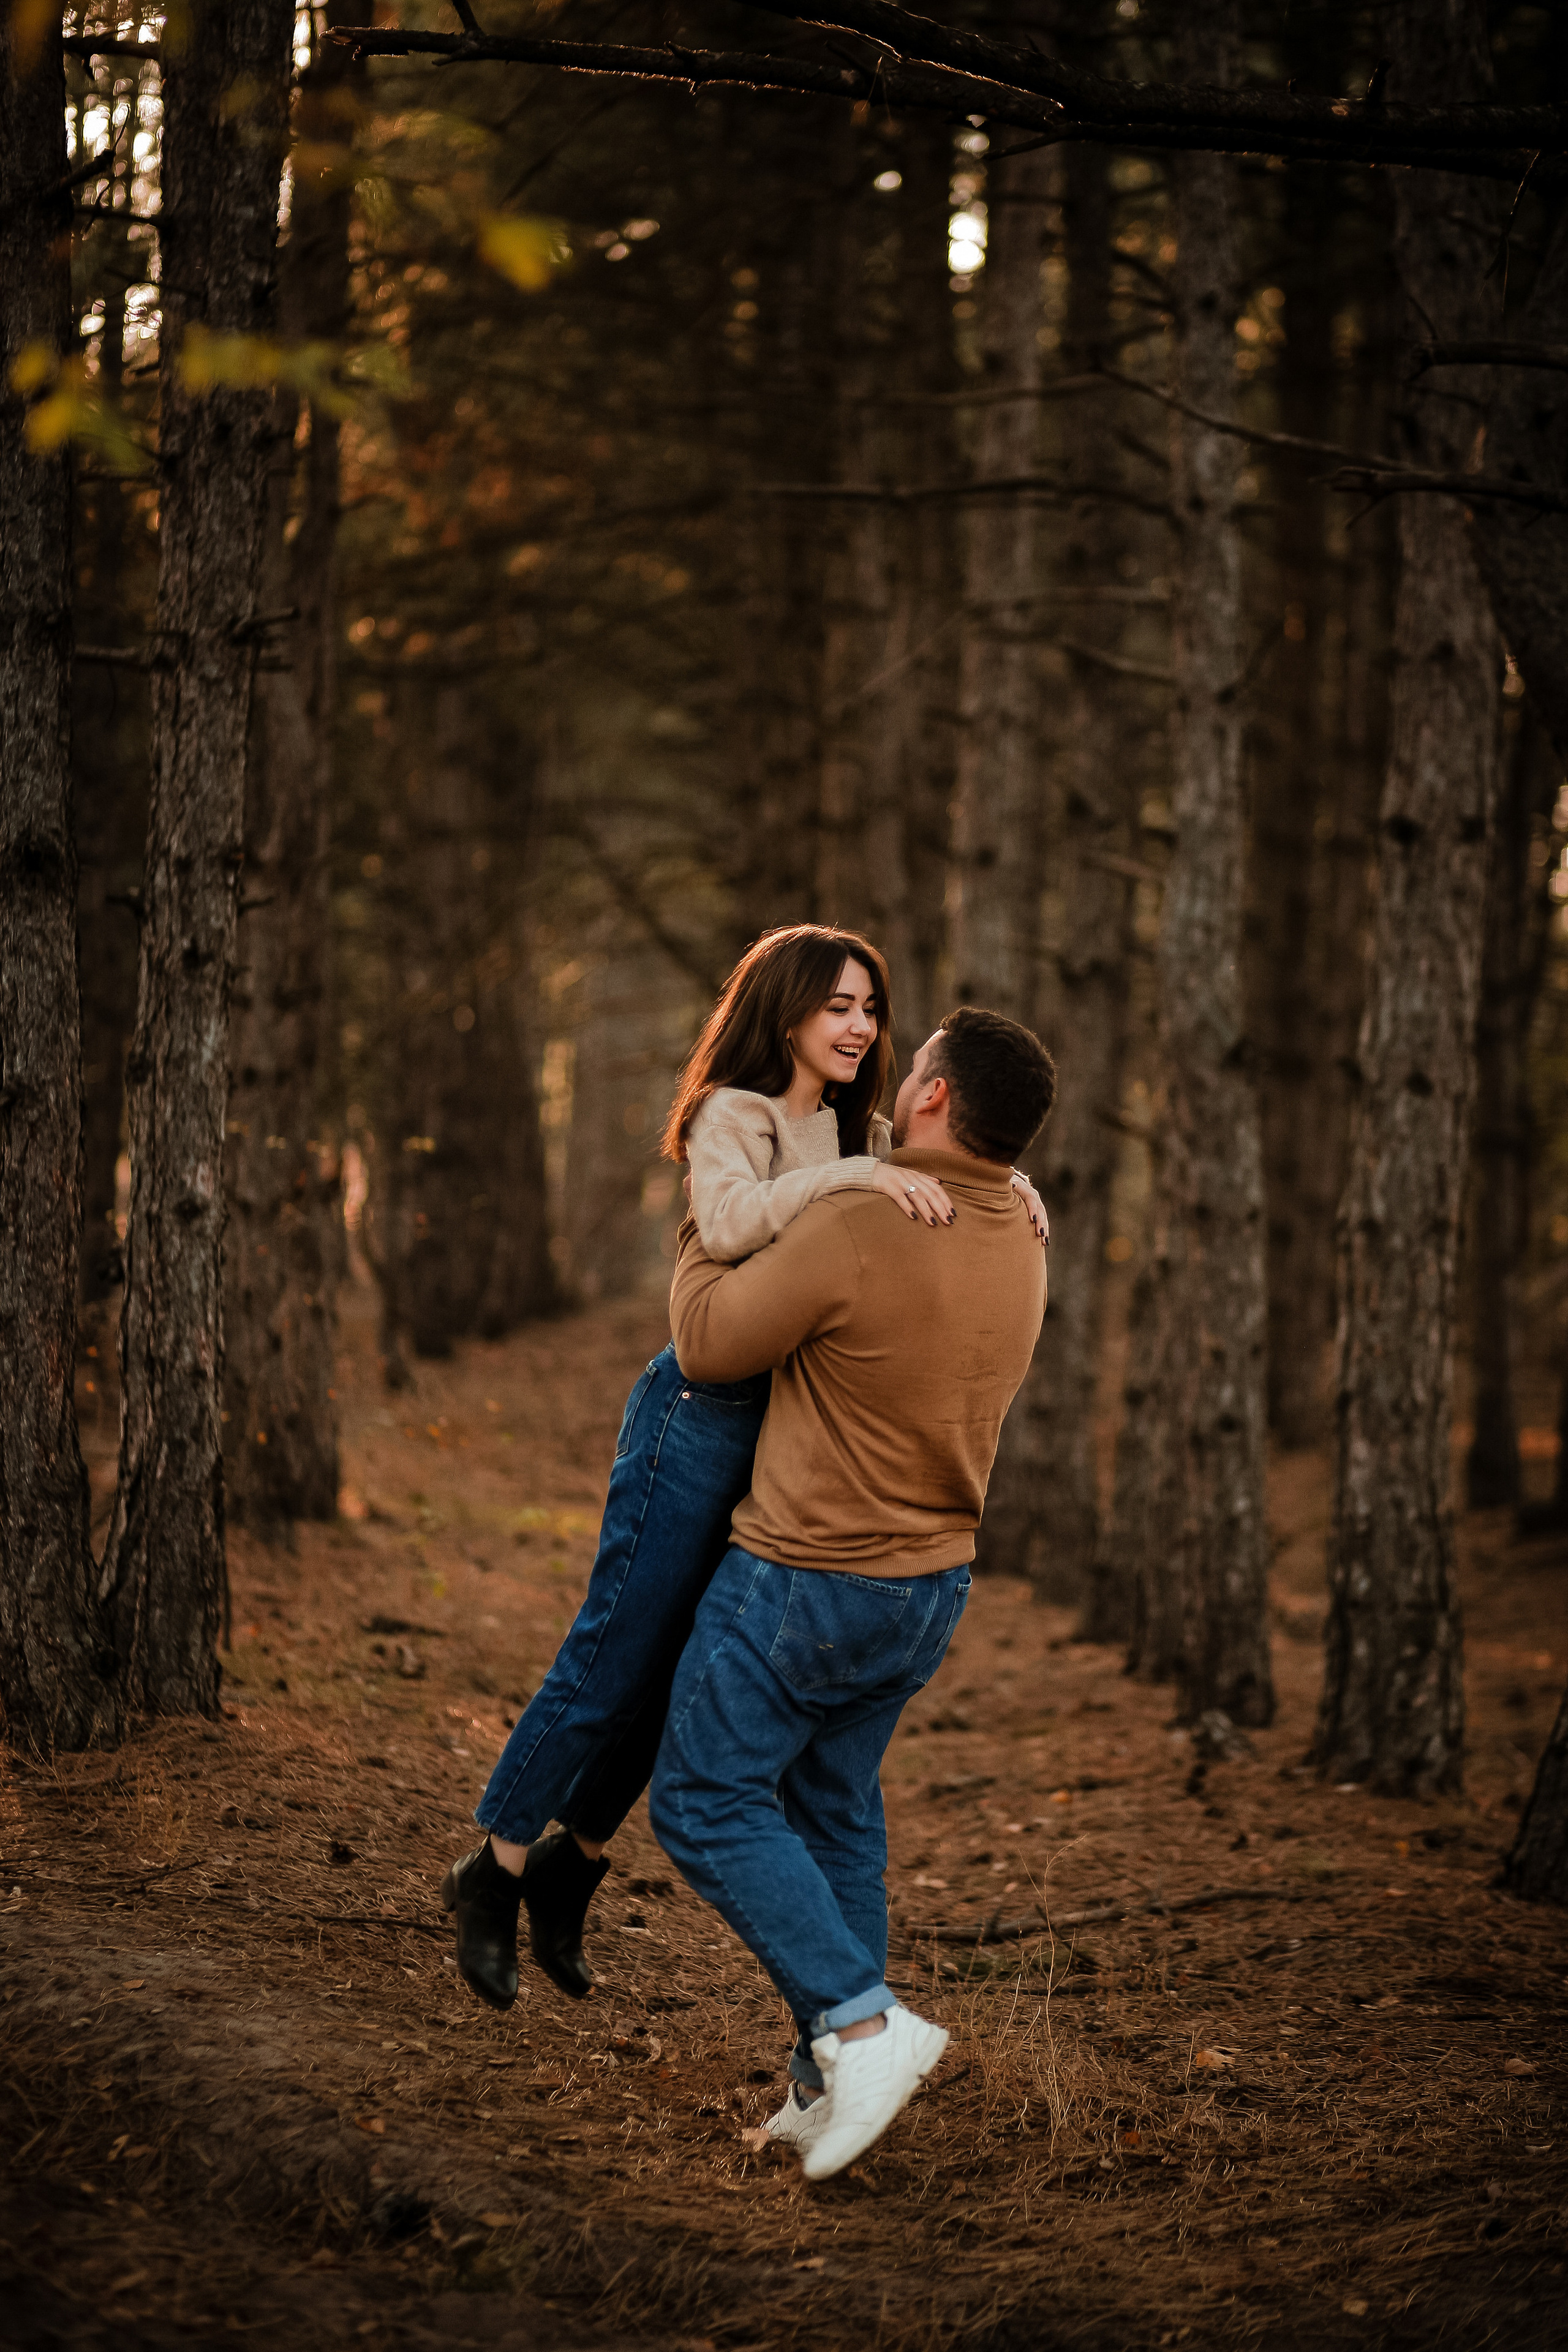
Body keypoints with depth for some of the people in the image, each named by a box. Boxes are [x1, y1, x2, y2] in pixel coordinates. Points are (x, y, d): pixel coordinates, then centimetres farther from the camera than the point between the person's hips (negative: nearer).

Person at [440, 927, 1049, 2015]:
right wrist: (854, 1177, -38)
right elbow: (729, 1222, -31)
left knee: (684, 1673, 13)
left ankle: (574, 1861, 28)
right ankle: (495, 1873, 12)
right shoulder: (733, 1115, -11)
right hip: (706, 1412, -7)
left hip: (794, 1433, 7)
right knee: (615, 1660, -1)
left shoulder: (861, 1134, 13)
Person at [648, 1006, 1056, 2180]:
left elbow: (712, 1343, -12)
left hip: (807, 1578, -7)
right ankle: (828, 2085, 17)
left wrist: (703, 1233, 7)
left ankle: (858, 2019, -9)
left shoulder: (855, 1231, -25)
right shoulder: (1020, 1245, 1)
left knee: (708, 1802, 4)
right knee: (834, 1802, 18)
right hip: (933, 1580, 8)